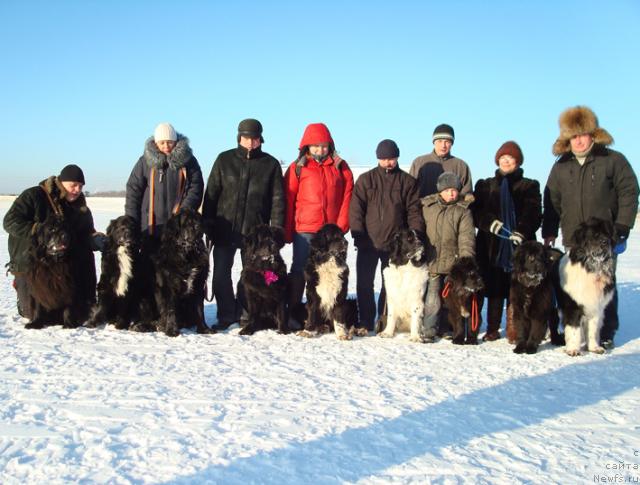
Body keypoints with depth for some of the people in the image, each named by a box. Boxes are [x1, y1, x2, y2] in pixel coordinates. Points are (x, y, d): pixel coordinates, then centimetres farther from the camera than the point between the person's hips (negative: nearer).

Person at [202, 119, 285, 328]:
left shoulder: (270, 164, 3)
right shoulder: (224, 160, 5)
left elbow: (277, 198, 2)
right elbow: (211, 193, 5)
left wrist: (276, 230, -4)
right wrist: (208, 225, -1)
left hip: (255, 231, 0)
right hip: (225, 228, 1)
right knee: (221, 273, 0)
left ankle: (245, 313, 21)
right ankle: (226, 316, 11)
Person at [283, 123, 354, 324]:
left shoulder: (340, 166, 8)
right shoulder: (298, 167, 4)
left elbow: (347, 196, 4)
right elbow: (288, 200, 2)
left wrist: (342, 225, -6)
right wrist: (287, 232, -3)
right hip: (304, 229, -2)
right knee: (299, 270, 1)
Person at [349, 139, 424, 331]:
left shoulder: (407, 181, 6)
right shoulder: (365, 179, 6)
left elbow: (414, 211, 3)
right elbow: (355, 209, 1)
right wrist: (359, 236, -9)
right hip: (368, 243, 0)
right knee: (364, 285, 3)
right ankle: (366, 322, 13)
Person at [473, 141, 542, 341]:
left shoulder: (529, 186, 12)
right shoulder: (485, 185, 17)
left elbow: (534, 214, 1)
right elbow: (476, 211, 6)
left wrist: (521, 232, -16)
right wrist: (490, 223, -12)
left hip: (519, 245, -1)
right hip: (491, 245, 1)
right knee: (494, 287, 1)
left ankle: (514, 329, 2)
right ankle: (492, 328, 8)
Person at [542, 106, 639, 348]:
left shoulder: (613, 160, 0)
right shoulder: (561, 166, 12)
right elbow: (552, 201, 15)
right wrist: (549, 231, 10)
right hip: (573, 239, 3)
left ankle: (605, 334, 12)